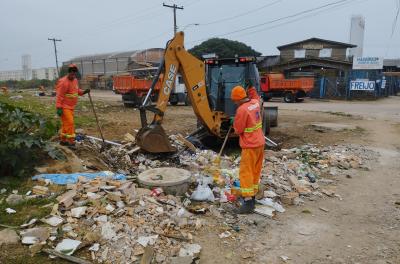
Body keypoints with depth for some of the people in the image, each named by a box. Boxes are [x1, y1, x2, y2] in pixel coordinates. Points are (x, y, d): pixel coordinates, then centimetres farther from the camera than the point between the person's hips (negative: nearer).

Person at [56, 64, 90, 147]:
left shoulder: (75, 80, 7)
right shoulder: (63, 82, -18)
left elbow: (77, 90, 22)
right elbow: (59, 96, -20)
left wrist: (83, 92, 2)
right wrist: (59, 108, -24)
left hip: (71, 107, 8)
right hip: (64, 107, -8)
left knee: (66, 123, 15)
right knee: (69, 122, -11)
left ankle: (63, 140, 26)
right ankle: (71, 141, -5)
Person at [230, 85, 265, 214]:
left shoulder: (242, 109, -21)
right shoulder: (255, 102, 4)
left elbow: (238, 130, -14)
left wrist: (234, 122, 5)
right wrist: (251, 88, 28)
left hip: (250, 146, -9)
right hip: (260, 142, 9)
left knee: (246, 173, -4)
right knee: (256, 171, 15)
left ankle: (248, 202, -5)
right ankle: (252, 196, 25)